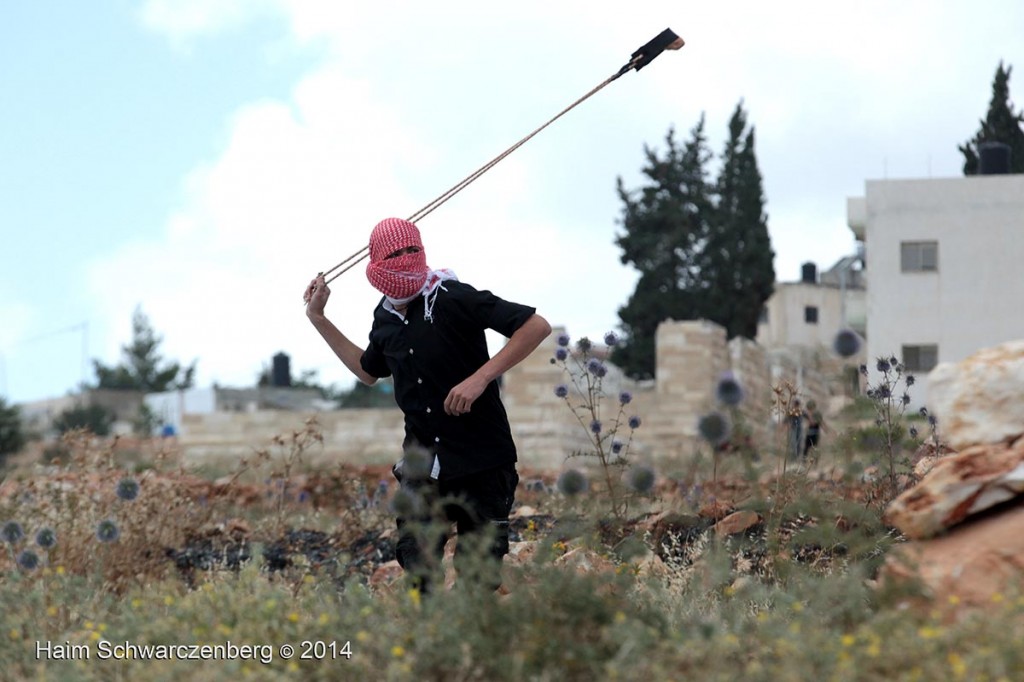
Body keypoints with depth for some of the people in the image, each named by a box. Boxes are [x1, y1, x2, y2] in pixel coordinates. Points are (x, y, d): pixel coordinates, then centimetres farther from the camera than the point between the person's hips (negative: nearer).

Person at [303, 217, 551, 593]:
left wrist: (479, 379, -22)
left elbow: (537, 326, -18)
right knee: (417, 568, -2)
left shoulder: (452, 297, -15)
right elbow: (369, 371, 27)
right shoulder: (386, 316, 6)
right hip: (423, 459, 5)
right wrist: (318, 319, 22)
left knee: (480, 574, 1)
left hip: (482, 460, -5)